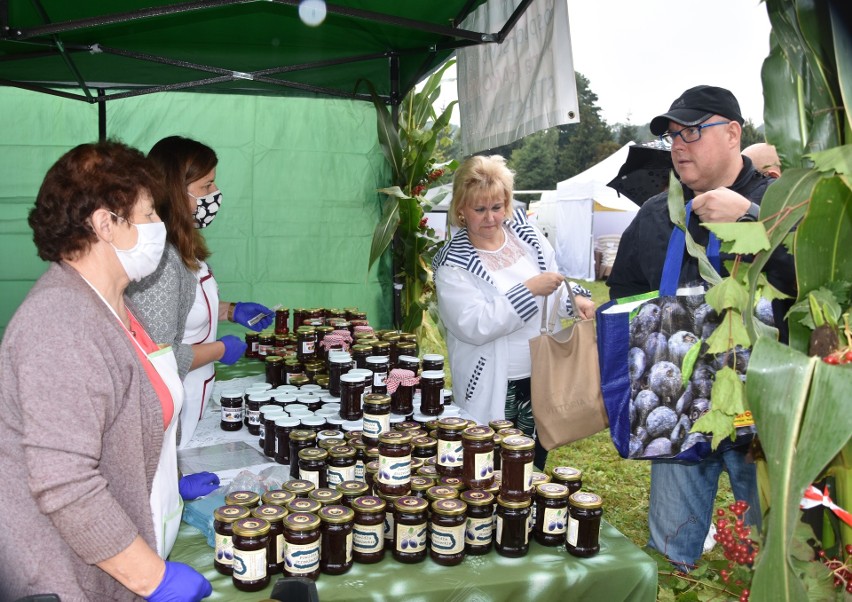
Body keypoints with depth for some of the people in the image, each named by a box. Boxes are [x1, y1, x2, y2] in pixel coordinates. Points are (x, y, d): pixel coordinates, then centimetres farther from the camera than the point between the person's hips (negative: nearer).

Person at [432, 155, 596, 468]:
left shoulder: (526, 235, 2)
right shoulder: (452, 265, -14)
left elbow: (555, 280, 17)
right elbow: (474, 327, -24)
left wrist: (574, 299, -4)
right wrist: (529, 290, -27)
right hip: (493, 392, -5)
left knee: (534, 468, 20)